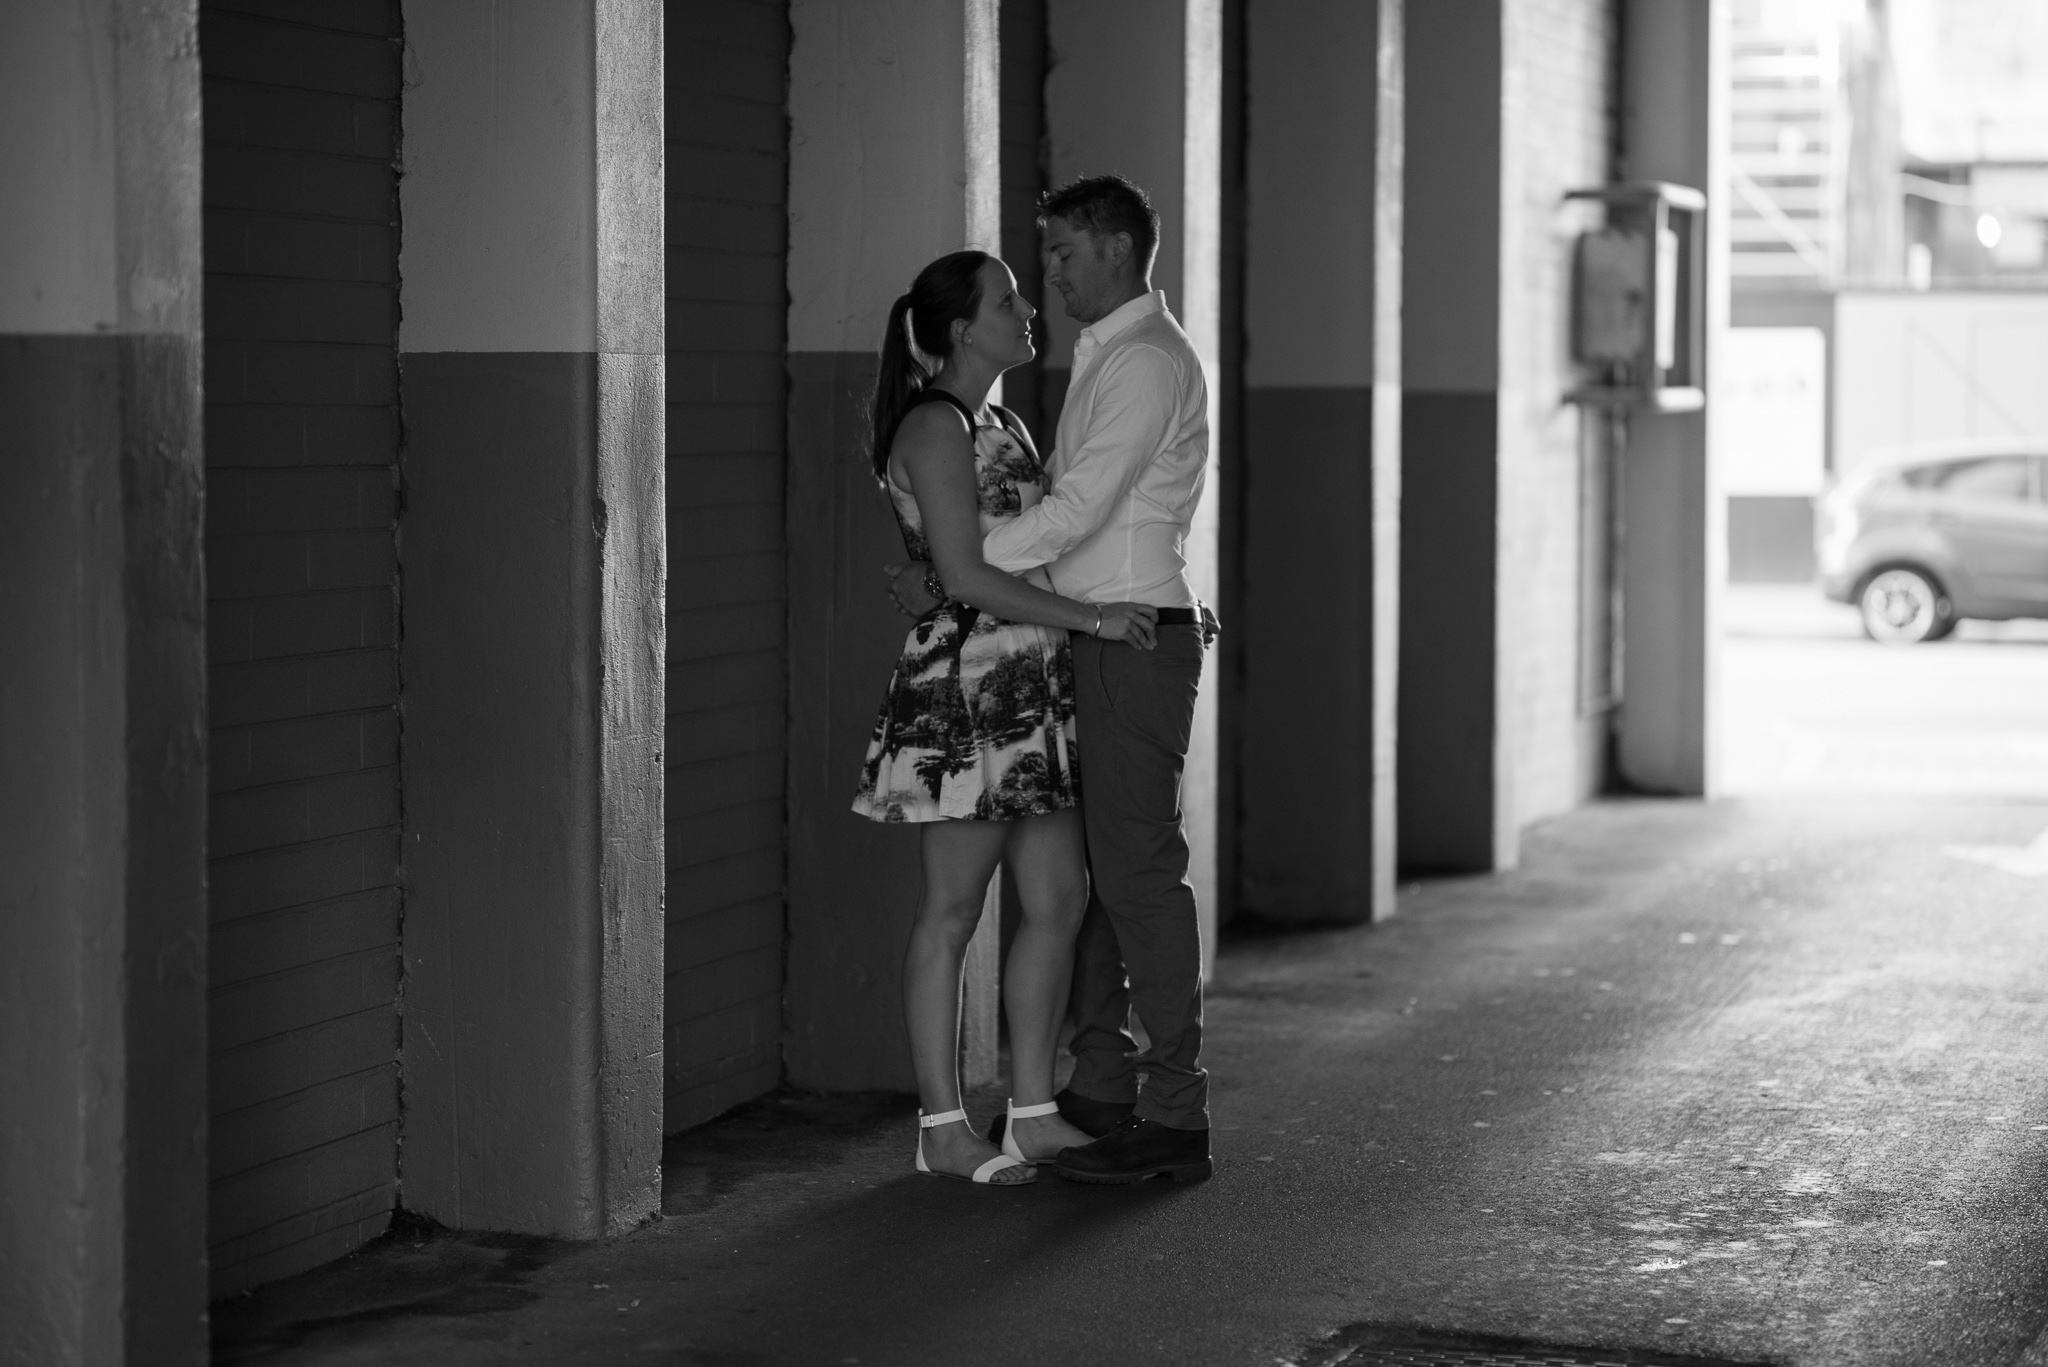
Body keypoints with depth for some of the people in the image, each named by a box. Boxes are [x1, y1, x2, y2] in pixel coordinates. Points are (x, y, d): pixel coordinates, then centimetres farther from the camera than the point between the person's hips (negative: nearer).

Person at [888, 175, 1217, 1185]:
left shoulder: (1148, 361, -13)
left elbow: (1076, 509, -19)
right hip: (1098, 639, 10)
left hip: (1133, 639, -10)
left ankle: (1173, 1118, -5)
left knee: (1138, 872, -9)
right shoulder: (1106, 357, 19)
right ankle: (1099, 1086, 21)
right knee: (1082, 865, 13)